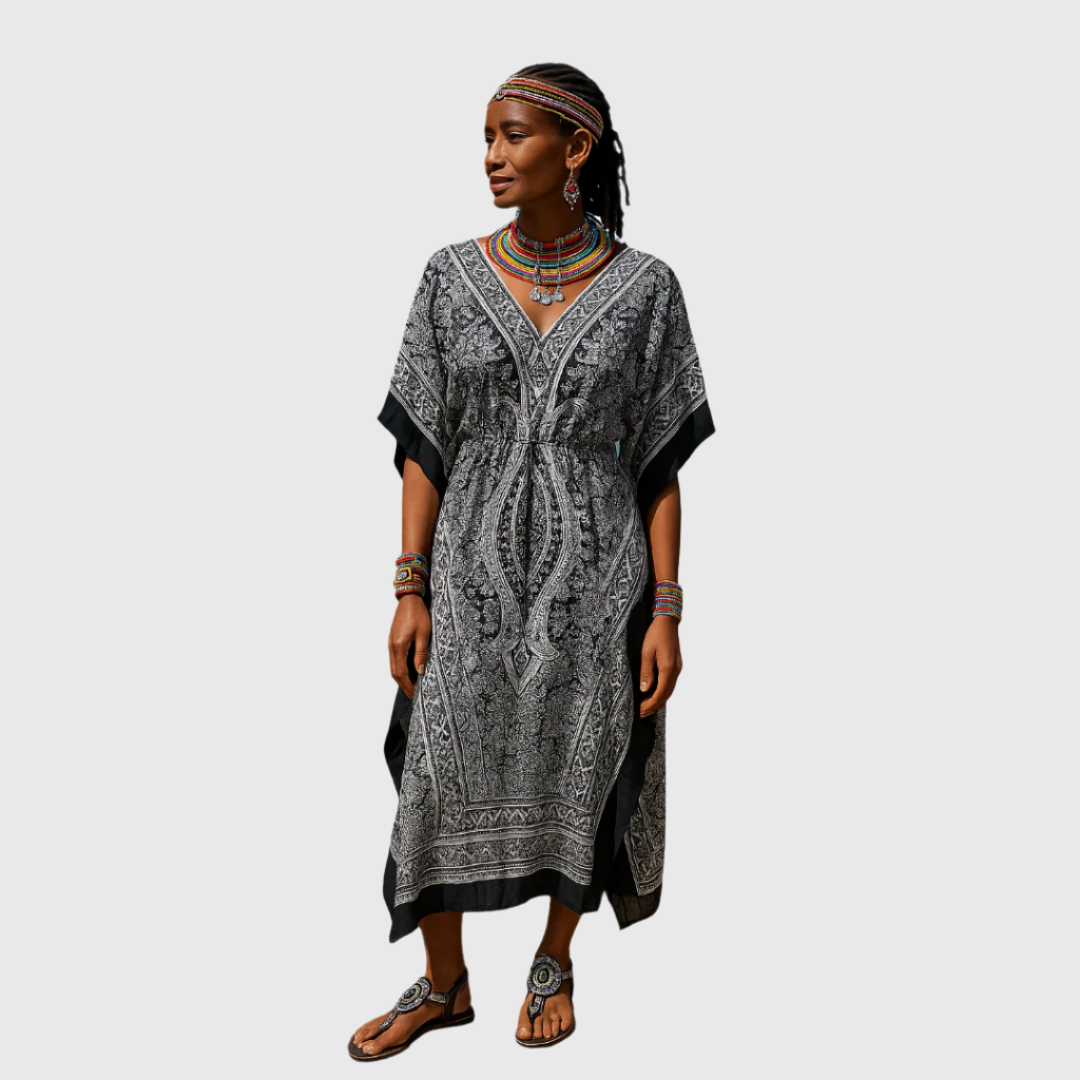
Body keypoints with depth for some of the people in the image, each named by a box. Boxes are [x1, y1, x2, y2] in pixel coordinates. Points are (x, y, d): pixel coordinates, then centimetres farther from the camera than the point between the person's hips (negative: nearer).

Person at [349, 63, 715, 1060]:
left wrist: (665, 608, -6)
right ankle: (444, 983, 27)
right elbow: (424, 445, 1)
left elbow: (659, 461, -2)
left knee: (576, 775, 11)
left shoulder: (644, 287, -4)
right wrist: (410, 589, -3)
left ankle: (555, 962, 36)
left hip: (594, 575, -1)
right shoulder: (454, 276, 0)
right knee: (441, 776, 5)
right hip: (474, 571, 1)